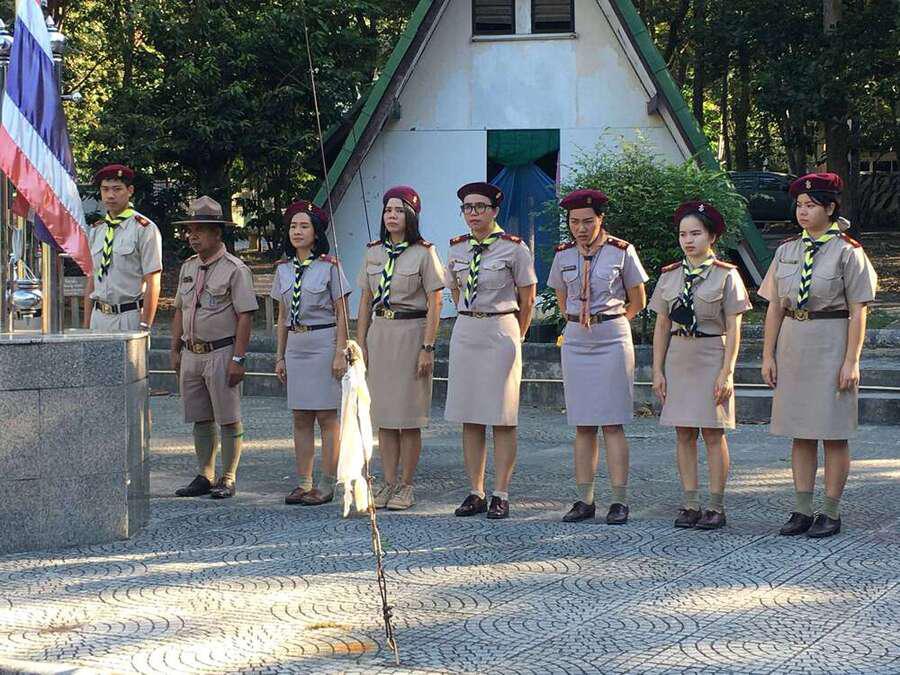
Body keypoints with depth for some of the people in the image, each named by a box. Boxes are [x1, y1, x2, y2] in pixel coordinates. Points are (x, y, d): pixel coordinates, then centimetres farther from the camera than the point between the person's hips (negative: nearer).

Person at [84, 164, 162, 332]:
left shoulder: (145, 229, -7)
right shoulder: (95, 231, 12)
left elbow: (152, 283, -10)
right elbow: (91, 280, 15)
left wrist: (144, 327, -14)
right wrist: (86, 325, 10)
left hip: (130, 318, -5)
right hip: (99, 317, 5)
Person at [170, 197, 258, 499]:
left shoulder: (234, 269, -9)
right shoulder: (188, 267, 13)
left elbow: (245, 316, -13)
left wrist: (238, 358, -17)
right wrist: (175, 350, 15)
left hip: (221, 353, -7)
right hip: (191, 352, 7)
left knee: (228, 420, -1)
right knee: (200, 419, 11)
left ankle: (228, 479, 6)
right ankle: (205, 476, 19)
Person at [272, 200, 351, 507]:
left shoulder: (330, 266, -4)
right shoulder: (284, 269, 11)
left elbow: (341, 315, -4)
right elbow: (283, 317, 16)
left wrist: (340, 353, -11)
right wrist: (280, 356, 13)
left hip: (324, 343, -5)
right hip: (295, 345, 5)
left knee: (327, 416, -2)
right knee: (300, 418, 7)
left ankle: (327, 484, 2)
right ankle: (304, 482, 12)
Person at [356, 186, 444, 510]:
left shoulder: (423, 253, -4)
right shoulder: (373, 253, 10)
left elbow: (434, 304, -6)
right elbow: (365, 301, 14)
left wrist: (427, 348, -12)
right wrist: (361, 342, 7)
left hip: (411, 334, -5)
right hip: (380, 333, 5)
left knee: (408, 415, -1)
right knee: (383, 414, 6)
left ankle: (405, 486, 7)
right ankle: (388, 483, 13)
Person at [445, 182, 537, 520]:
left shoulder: (514, 248, -6)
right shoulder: (457, 248, 7)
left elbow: (527, 301, 3)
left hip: (501, 332, -4)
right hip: (465, 332, 5)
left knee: (502, 419, -2)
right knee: (470, 419, 5)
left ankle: (501, 496, 3)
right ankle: (475, 493, 11)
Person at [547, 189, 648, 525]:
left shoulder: (621, 251, -4)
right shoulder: (564, 255, 6)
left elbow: (638, 301, 6)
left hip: (613, 341, -4)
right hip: (575, 341, 4)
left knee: (612, 424, -5)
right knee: (582, 425, 5)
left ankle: (619, 501, -2)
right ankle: (584, 500, 9)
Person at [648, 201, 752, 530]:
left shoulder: (726, 275, -3)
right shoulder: (670, 276, 8)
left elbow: (733, 329, -5)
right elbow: (662, 326, 10)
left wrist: (727, 372, -12)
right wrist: (658, 370, 4)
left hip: (711, 358, -4)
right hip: (678, 358, 4)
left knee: (713, 434, 0)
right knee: (684, 435, 5)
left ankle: (716, 506, 5)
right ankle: (690, 503, 11)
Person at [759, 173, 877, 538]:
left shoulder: (847, 252, -5)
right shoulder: (787, 250, 9)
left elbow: (858, 312, -7)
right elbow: (774, 307, 11)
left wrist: (851, 361, -13)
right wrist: (768, 355, 6)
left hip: (831, 344, -5)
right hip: (792, 344, 5)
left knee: (833, 433, 1)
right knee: (800, 433, 8)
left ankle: (831, 513, 8)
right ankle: (802, 511, 14)